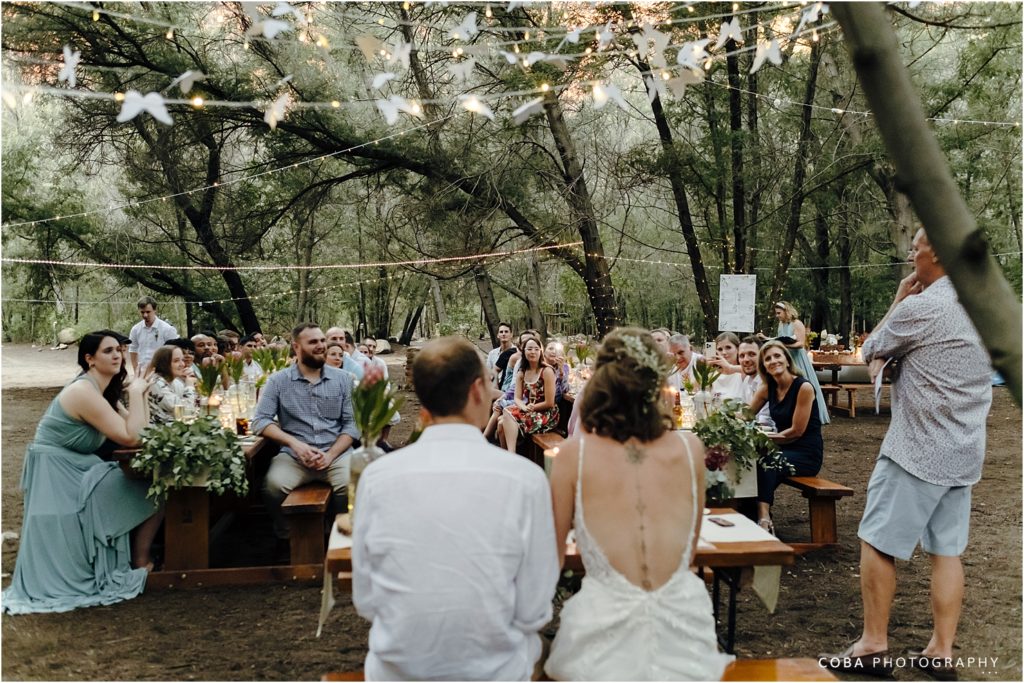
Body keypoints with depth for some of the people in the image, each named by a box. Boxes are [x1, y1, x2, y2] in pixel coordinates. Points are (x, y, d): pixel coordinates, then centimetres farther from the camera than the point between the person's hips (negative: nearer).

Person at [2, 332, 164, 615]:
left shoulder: (102, 391, 8)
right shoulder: (85, 392, -23)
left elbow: (139, 429, 7)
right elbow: (130, 438, -26)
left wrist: (140, 392, -1)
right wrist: (136, 392, -17)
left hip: (76, 472, 10)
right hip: (56, 476, -10)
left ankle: (137, 557, 14)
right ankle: (140, 562, 12)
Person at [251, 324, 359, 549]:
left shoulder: (342, 379, 9)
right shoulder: (278, 381, 6)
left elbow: (352, 423, 5)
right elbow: (260, 421, -2)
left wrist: (330, 455, -11)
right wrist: (294, 443, -17)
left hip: (336, 453, 0)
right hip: (293, 455, 0)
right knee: (273, 486, -29)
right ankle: (285, 539, 1)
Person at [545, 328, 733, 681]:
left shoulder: (575, 453, -10)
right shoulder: (690, 448, -3)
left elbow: (554, 554, 4)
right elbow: (690, 549, 10)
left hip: (604, 645, -2)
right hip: (683, 635, 3)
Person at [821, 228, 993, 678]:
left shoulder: (919, 307, -17)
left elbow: (870, 352, -1)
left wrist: (899, 299, 6)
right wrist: (892, 360, 10)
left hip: (917, 451, -8)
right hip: (965, 452, 8)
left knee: (878, 542, 3)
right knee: (947, 550, 12)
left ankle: (873, 644, 10)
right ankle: (942, 652, 17)